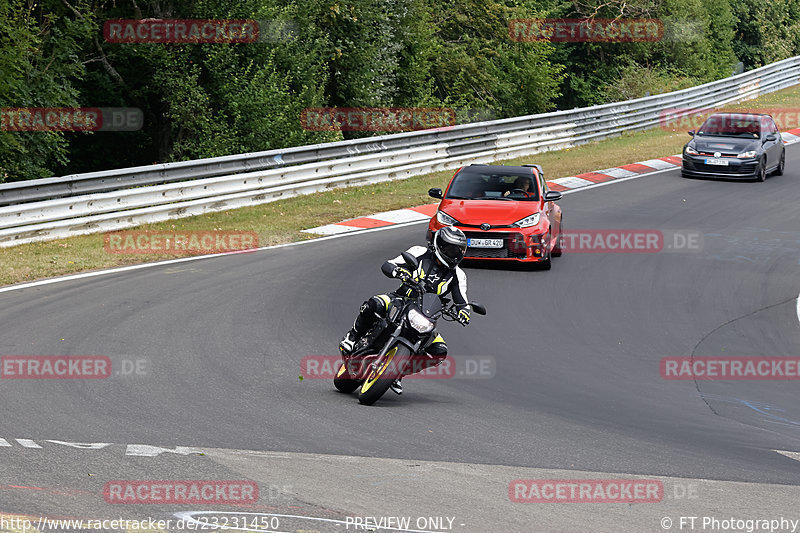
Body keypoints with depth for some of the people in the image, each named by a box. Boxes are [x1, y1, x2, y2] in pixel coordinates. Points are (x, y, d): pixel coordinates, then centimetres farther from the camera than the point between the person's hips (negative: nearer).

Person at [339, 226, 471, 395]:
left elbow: (462, 303, 4)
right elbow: (386, 265, -9)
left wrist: (463, 311, -22)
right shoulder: (420, 253, -3)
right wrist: (399, 271, -33)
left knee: (440, 352, -19)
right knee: (375, 304, -36)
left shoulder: (457, 276, 4)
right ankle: (353, 336, -11)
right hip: (400, 300, -3)